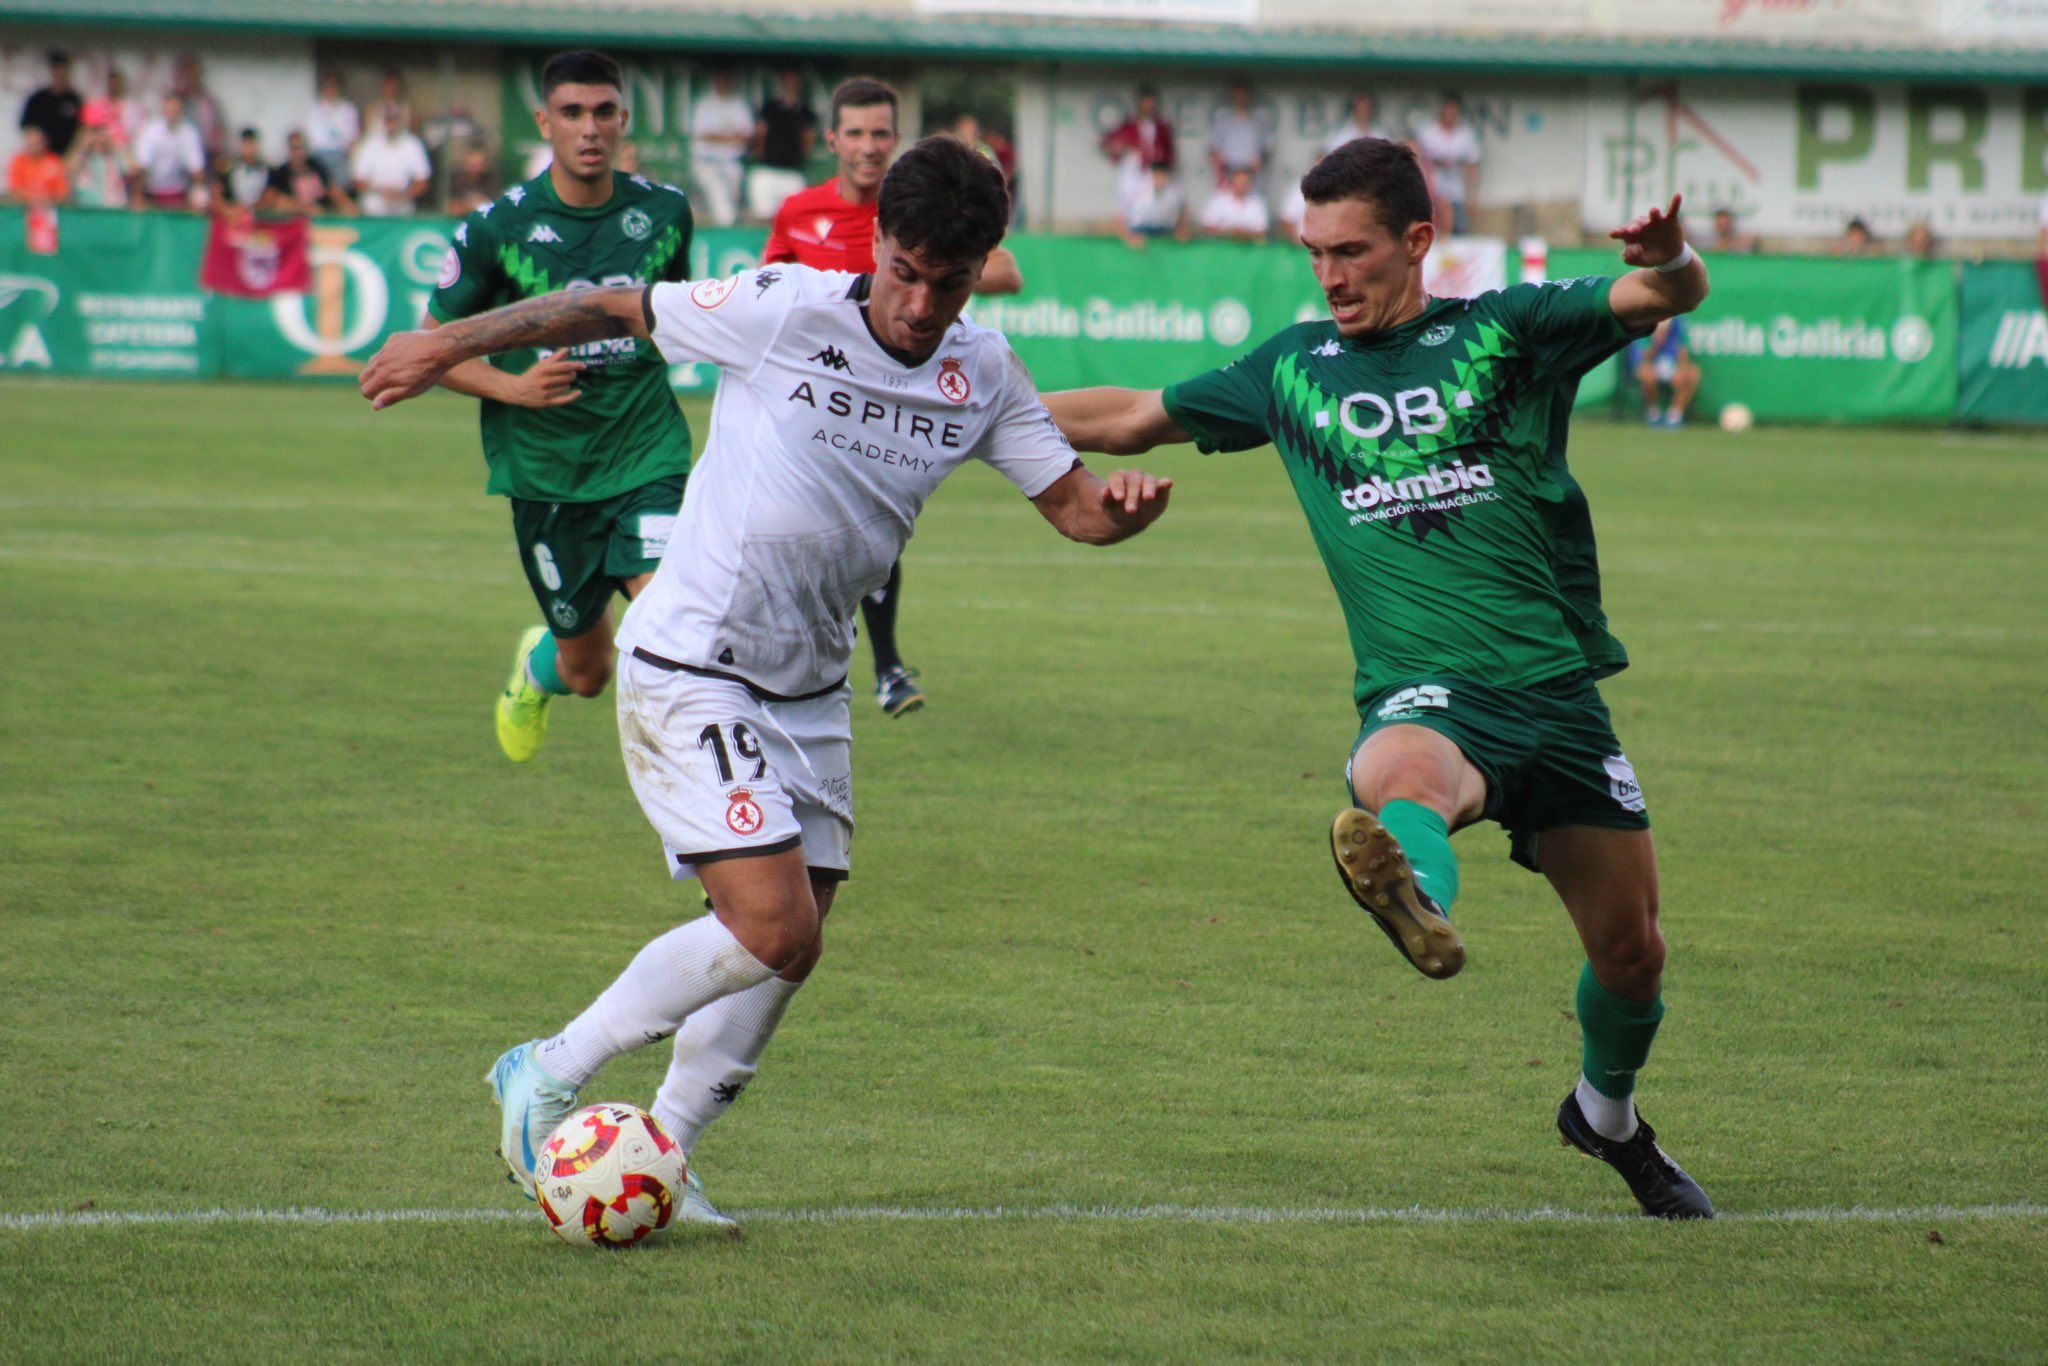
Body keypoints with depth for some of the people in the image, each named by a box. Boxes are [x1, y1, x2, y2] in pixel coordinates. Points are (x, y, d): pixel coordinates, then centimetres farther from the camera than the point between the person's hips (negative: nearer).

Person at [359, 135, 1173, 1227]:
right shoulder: (784, 313, -16)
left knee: (788, 948, 5)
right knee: (775, 928, -17)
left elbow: (1071, 504, 6)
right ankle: (551, 1075, -1)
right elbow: (612, 311, -4)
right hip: (688, 672, -7)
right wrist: (450, 346, 5)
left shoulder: (982, 376, 1)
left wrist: (1124, 504, -19)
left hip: (809, 690, 7)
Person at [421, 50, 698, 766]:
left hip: (647, 456, 1)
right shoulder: (496, 229, -8)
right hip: (544, 470, 0)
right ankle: (535, 666, 48)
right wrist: (513, 387, -16)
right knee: (588, 672, 11)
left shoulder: (665, 212, 1)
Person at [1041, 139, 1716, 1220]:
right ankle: (1419, 905, -74)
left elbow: (1666, 297, -7)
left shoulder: (1504, 331, 4)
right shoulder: (1292, 370, 12)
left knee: (1630, 952, 7)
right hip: (1425, 696, -1)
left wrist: (1669, 258, -32)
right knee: (1401, 772, -39)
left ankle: (1608, 1113, 38)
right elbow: (1132, 419, 25)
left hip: (1558, 697, 1)